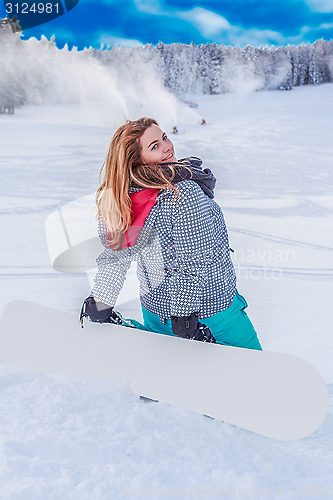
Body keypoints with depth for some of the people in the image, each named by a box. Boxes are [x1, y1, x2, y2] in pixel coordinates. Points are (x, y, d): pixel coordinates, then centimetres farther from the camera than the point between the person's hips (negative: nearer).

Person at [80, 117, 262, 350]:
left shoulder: (121, 196, -6)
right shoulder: (185, 193, -27)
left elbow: (115, 256, 2)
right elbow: (191, 263, -25)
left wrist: (99, 305, 11)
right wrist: (184, 317, -18)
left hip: (155, 306, 7)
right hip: (211, 310, -6)